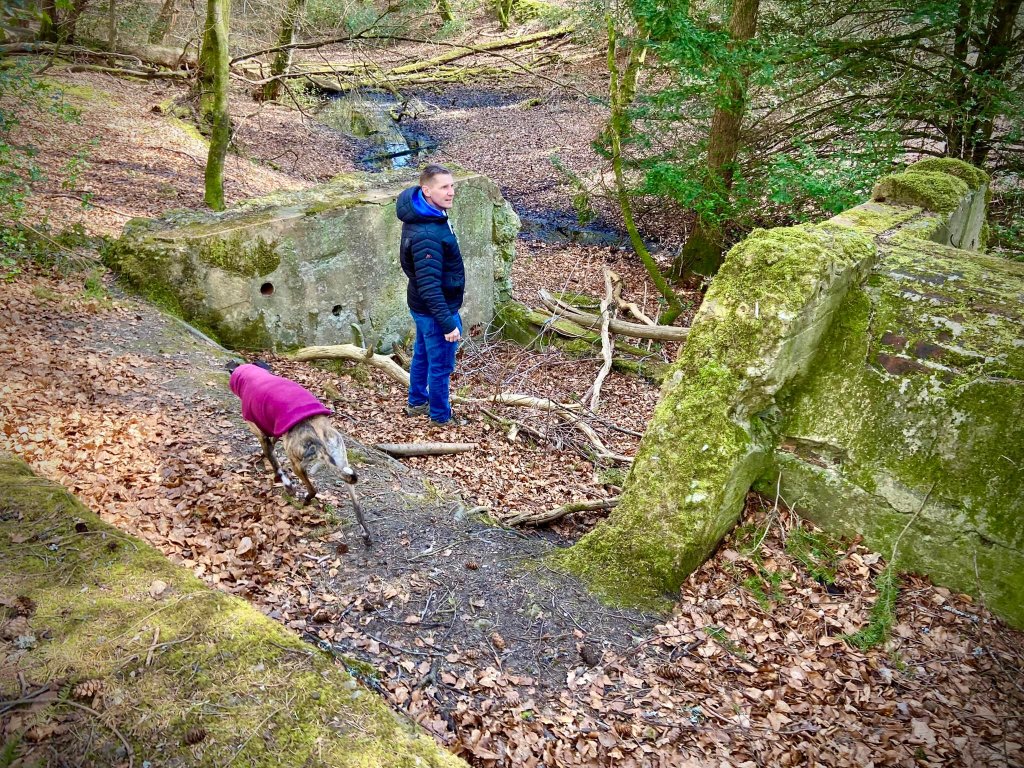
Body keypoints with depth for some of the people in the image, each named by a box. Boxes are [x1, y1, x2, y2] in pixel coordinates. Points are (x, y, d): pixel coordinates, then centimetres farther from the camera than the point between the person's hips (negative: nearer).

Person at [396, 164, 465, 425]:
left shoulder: (423, 213, -1)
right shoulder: (427, 234, -33)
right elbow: (429, 286, -32)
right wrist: (447, 323, -29)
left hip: (422, 306, 10)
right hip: (436, 309, -10)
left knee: (422, 355, 26)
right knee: (441, 365, 9)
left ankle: (417, 403, 46)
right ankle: (440, 417, 28)